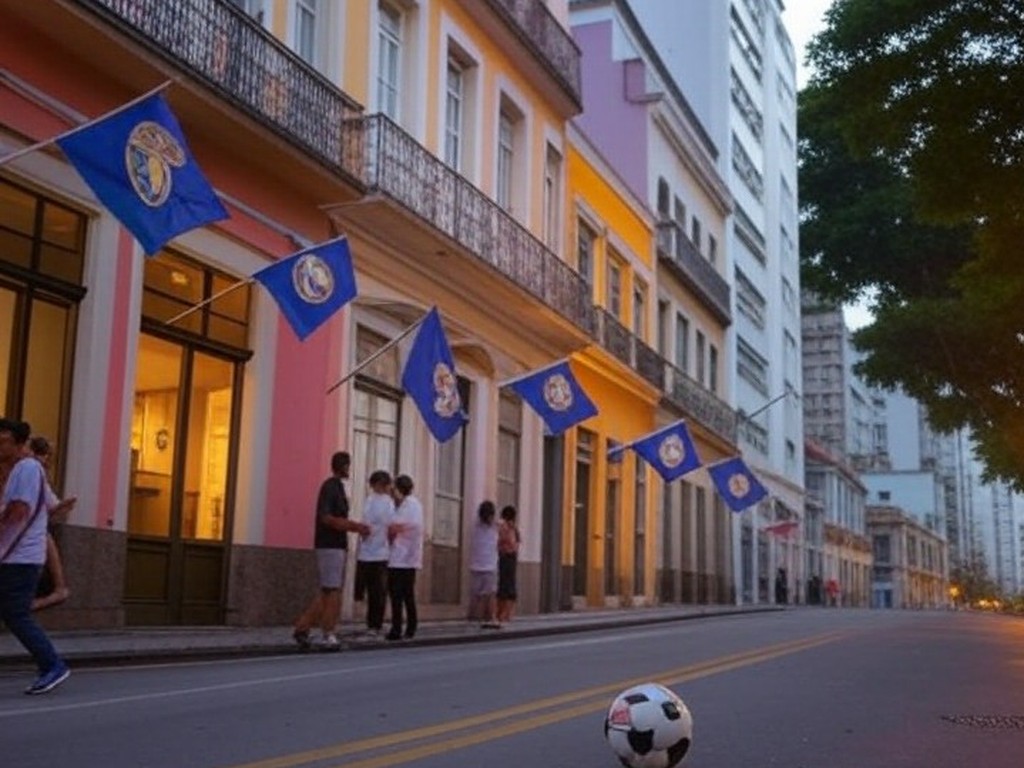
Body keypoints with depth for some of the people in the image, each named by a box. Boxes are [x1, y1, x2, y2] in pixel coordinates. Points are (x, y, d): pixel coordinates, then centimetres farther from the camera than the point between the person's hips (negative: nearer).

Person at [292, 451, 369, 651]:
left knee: (328, 592, 9)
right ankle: (328, 636, 1)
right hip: (329, 546, -9)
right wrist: (355, 526, -16)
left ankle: (302, 627, 11)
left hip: (337, 546, 9)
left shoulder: (338, 487, 16)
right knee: (331, 592, -4)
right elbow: (327, 519, -19)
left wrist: (356, 526, 10)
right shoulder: (330, 487, -12)